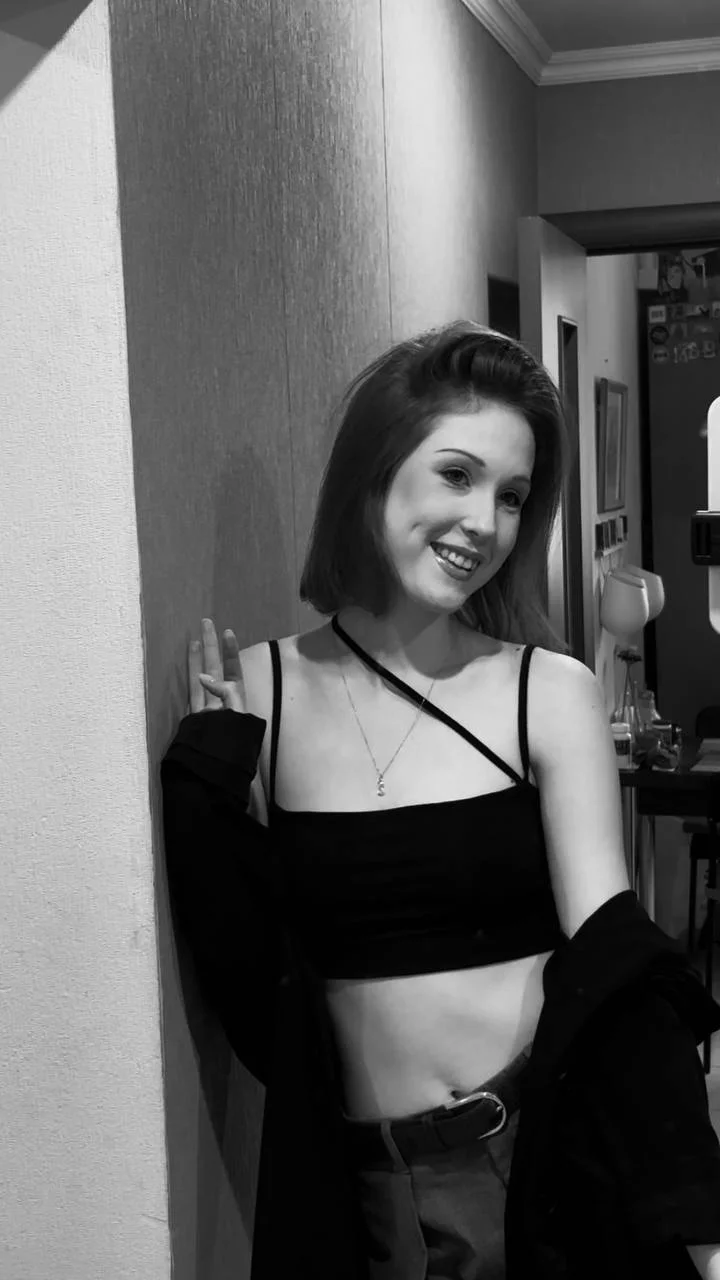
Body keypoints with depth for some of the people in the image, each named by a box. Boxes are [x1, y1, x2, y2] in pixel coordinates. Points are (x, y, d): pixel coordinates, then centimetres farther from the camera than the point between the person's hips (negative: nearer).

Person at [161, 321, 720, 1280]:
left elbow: (610, 964, -11)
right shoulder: (254, 694, -4)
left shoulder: (552, 693, -8)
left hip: (555, 1159, -1)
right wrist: (211, 764, -15)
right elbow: (250, 992, -6)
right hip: (369, 1188, 1)